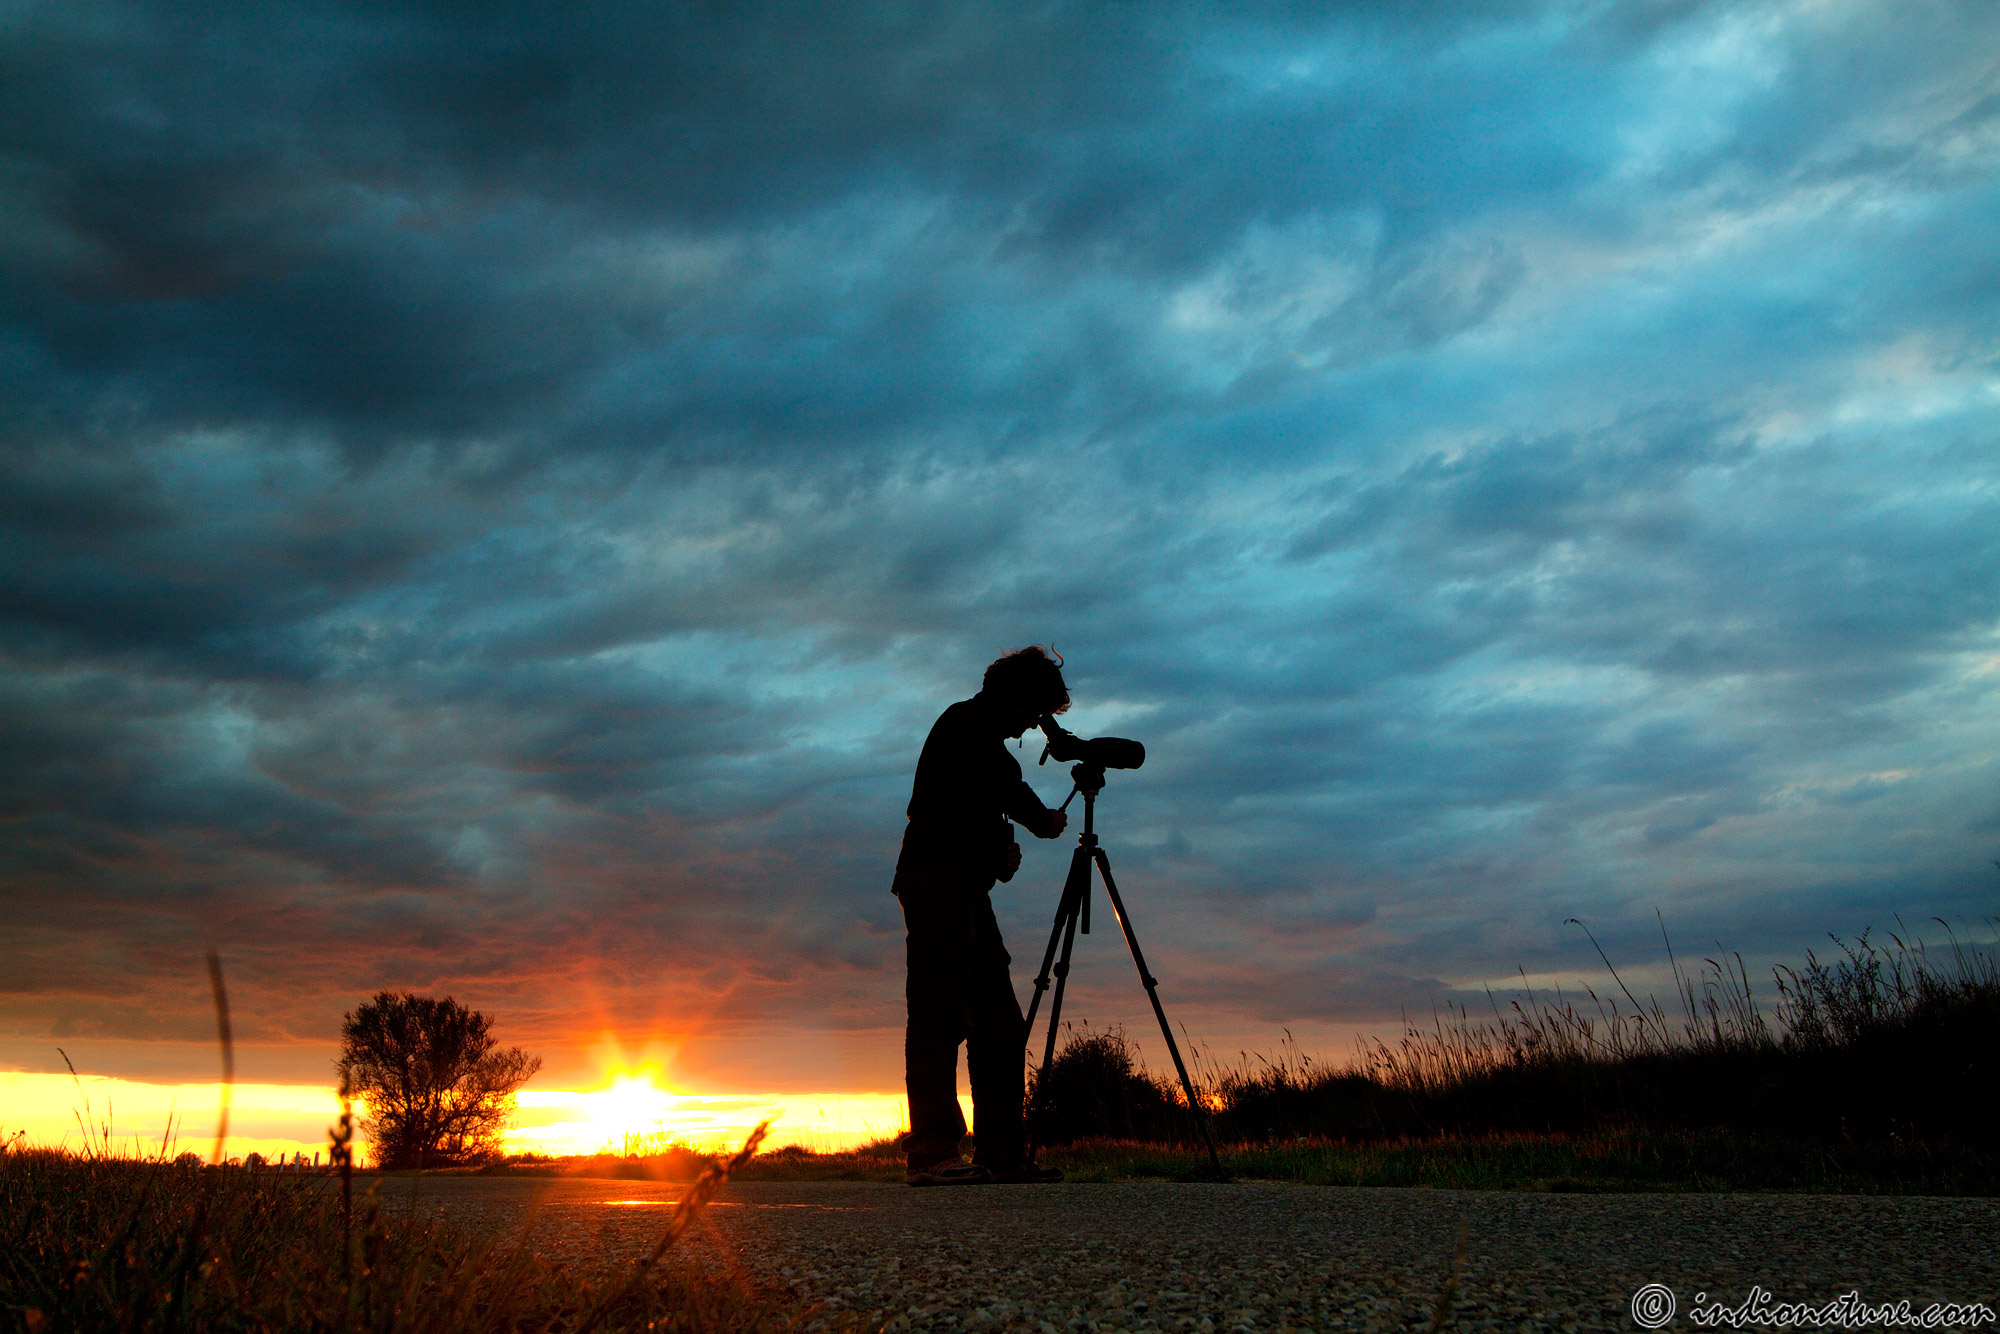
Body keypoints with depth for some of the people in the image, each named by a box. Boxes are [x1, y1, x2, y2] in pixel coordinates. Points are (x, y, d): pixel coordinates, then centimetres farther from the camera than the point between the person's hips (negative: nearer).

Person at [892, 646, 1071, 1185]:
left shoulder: (979, 732, 25)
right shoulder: (966, 724, -3)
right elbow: (1006, 790, -14)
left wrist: (1003, 846, 5)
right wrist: (1042, 821, 4)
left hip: (964, 888, 10)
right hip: (938, 881, -10)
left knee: (1000, 1024, 5)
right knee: (943, 1016, -15)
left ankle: (1002, 1155, 5)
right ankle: (932, 1153, -16)